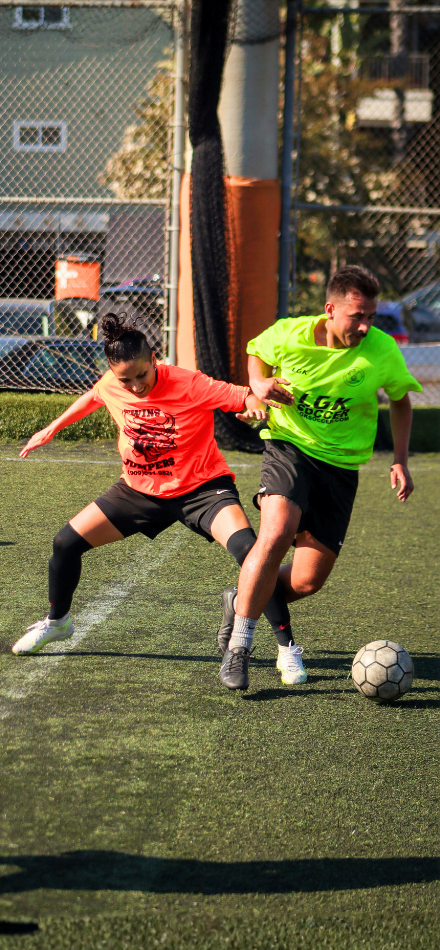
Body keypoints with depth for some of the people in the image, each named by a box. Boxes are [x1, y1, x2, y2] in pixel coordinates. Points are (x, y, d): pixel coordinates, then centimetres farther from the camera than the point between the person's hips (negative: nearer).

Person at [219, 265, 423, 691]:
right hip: (289, 445, -2)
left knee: (308, 581, -2)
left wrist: (400, 460, 0)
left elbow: (400, 400, 9)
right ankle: (238, 648, -17)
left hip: (341, 462, 2)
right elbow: (256, 352, 12)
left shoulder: (383, 351, -10)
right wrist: (259, 383, -9)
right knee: (276, 534, -30)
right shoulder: (288, 334, -11)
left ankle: (244, 603, 31)